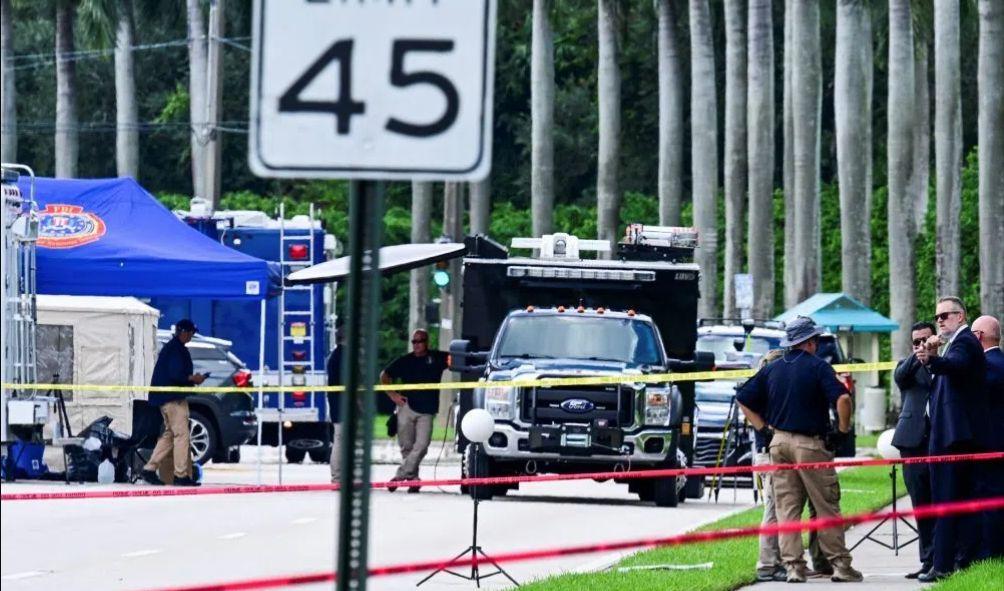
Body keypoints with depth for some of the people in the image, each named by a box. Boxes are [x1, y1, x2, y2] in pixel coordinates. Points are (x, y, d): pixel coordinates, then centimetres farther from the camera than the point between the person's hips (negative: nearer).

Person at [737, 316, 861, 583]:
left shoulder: (772, 369, 11)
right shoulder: (817, 366, -5)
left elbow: (743, 399, 13)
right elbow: (842, 398, -18)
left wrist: (764, 429, 12)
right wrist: (843, 431, -6)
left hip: (779, 442, 5)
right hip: (810, 444, -5)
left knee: (786, 508, 6)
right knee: (827, 508, 2)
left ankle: (793, 566, 2)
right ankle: (840, 564, 3)